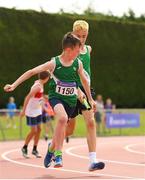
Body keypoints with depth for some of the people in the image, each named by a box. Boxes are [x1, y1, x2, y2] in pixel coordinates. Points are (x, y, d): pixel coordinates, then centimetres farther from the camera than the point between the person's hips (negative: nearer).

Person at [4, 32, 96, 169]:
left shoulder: (78, 63, -2)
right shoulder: (54, 63, -12)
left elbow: (84, 80, 15)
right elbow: (31, 72, -11)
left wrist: (90, 99, 22)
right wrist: (14, 85, -18)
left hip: (71, 100, 4)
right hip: (56, 97, -4)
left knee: (61, 127, 8)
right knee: (63, 118, -32)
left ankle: (52, 147, 41)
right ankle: (58, 154, -24)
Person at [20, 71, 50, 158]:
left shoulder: (40, 84, 3)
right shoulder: (37, 87, -24)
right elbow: (28, 97, -27)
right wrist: (24, 110, -27)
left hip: (38, 111, 9)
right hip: (31, 112, -9)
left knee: (39, 129, 8)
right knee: (34, 131, -5)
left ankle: (35, 149, 16)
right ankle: (25, 148, 13)